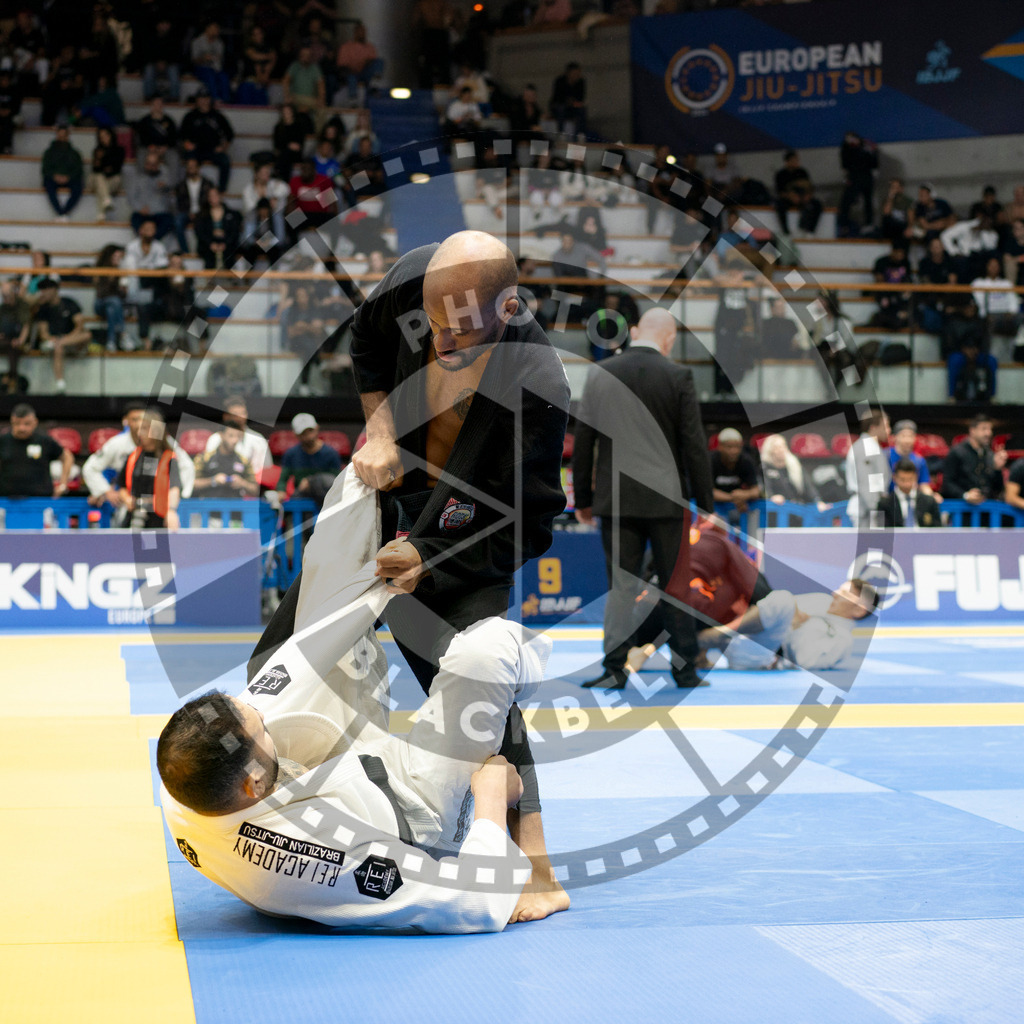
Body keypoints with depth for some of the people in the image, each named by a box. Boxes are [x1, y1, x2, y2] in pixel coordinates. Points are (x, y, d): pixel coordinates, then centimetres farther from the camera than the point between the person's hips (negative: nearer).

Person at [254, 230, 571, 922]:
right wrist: (380, 430, -8)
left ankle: (534, 875, -17)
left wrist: (432, 561, -32)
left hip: (470, 544, -6)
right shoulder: (416, 279, -22)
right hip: (385, 507, 6)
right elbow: (368, 338, 4)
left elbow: (527, 526, -23)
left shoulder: (538, 389, -35)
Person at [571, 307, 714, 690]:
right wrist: (705, 503, 2)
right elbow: (694, 445, -5)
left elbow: (582, 442, 5)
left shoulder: (599, 374, 2)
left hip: (615, 500, 2)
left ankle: (614, 668, 3)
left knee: (620, 586, 6)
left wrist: (583, 498, 13)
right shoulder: (677, 377, -5)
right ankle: (684, 667, 15)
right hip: (667, 499, -2)